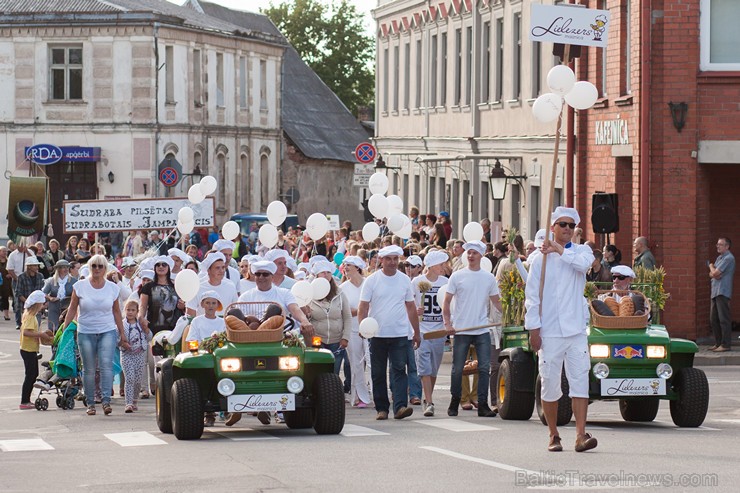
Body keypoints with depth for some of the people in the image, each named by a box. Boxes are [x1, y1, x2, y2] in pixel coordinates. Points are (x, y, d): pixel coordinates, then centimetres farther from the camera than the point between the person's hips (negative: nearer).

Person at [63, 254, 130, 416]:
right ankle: (90, 403, 12)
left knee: (106, 364, -17)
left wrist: (122, 335, 13)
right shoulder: (80, 286, 0)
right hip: (85, 333, 0)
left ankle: (106, 401, -20)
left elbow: (116, 312, 12)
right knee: (89, 370, 3)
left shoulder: (112, 287, 5)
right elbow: (72, 309, 5)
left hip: (107, 331, 0)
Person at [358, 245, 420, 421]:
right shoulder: (372, 280, 0)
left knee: (399, 370, -9)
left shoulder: (404, 280, 7)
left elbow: (411, 308, 14)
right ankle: (381, 408, 13)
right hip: (378, 334, 0)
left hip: (400, 334, 1)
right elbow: (363, 307, -1)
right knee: (378, 373, 5)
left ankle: (400, 406, -17)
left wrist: (416, 332, 14)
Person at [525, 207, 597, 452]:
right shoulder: (541, 259, 5)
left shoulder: (581, 251, 9)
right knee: (550, 384, 4)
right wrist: (533, 328, -3)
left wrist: (559, 249, -11)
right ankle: (553, 436, 15)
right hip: (549, 331, -1)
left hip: (576, 330, 1)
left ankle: (581, 434, -11)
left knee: (580, 381, -8)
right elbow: (532, 296, 3)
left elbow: (583, 263, -17)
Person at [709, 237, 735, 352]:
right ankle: (718, 343, 19)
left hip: (723, 292, -10)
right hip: (715, 292, 10)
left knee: (724, 319, -10)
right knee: (714, 319, 12)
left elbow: (715, 273, -16)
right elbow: (712, 274, 19)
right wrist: (714, 274, -6)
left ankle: (725, 344, -10)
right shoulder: (719, 257, 20)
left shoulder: (728, 258, -11)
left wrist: (711, 266, 6)